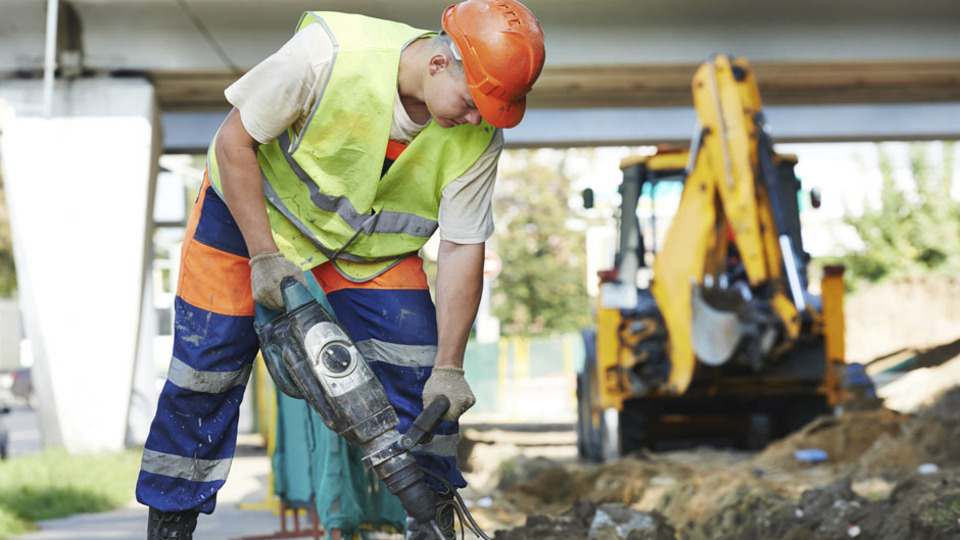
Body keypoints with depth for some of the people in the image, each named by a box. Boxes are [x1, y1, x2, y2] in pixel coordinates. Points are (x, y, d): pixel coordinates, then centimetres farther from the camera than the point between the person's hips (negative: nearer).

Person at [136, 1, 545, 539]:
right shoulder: (328, 54, -36)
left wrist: (449, 368, -19)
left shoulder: (479, 138, -23)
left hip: (373, 236, 3)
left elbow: (461, 249, -16)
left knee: (418, 369, -8)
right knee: (206, 368, -2)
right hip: (250, 210, -3)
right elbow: (235, 140, -24)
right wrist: (264, 255, -25)